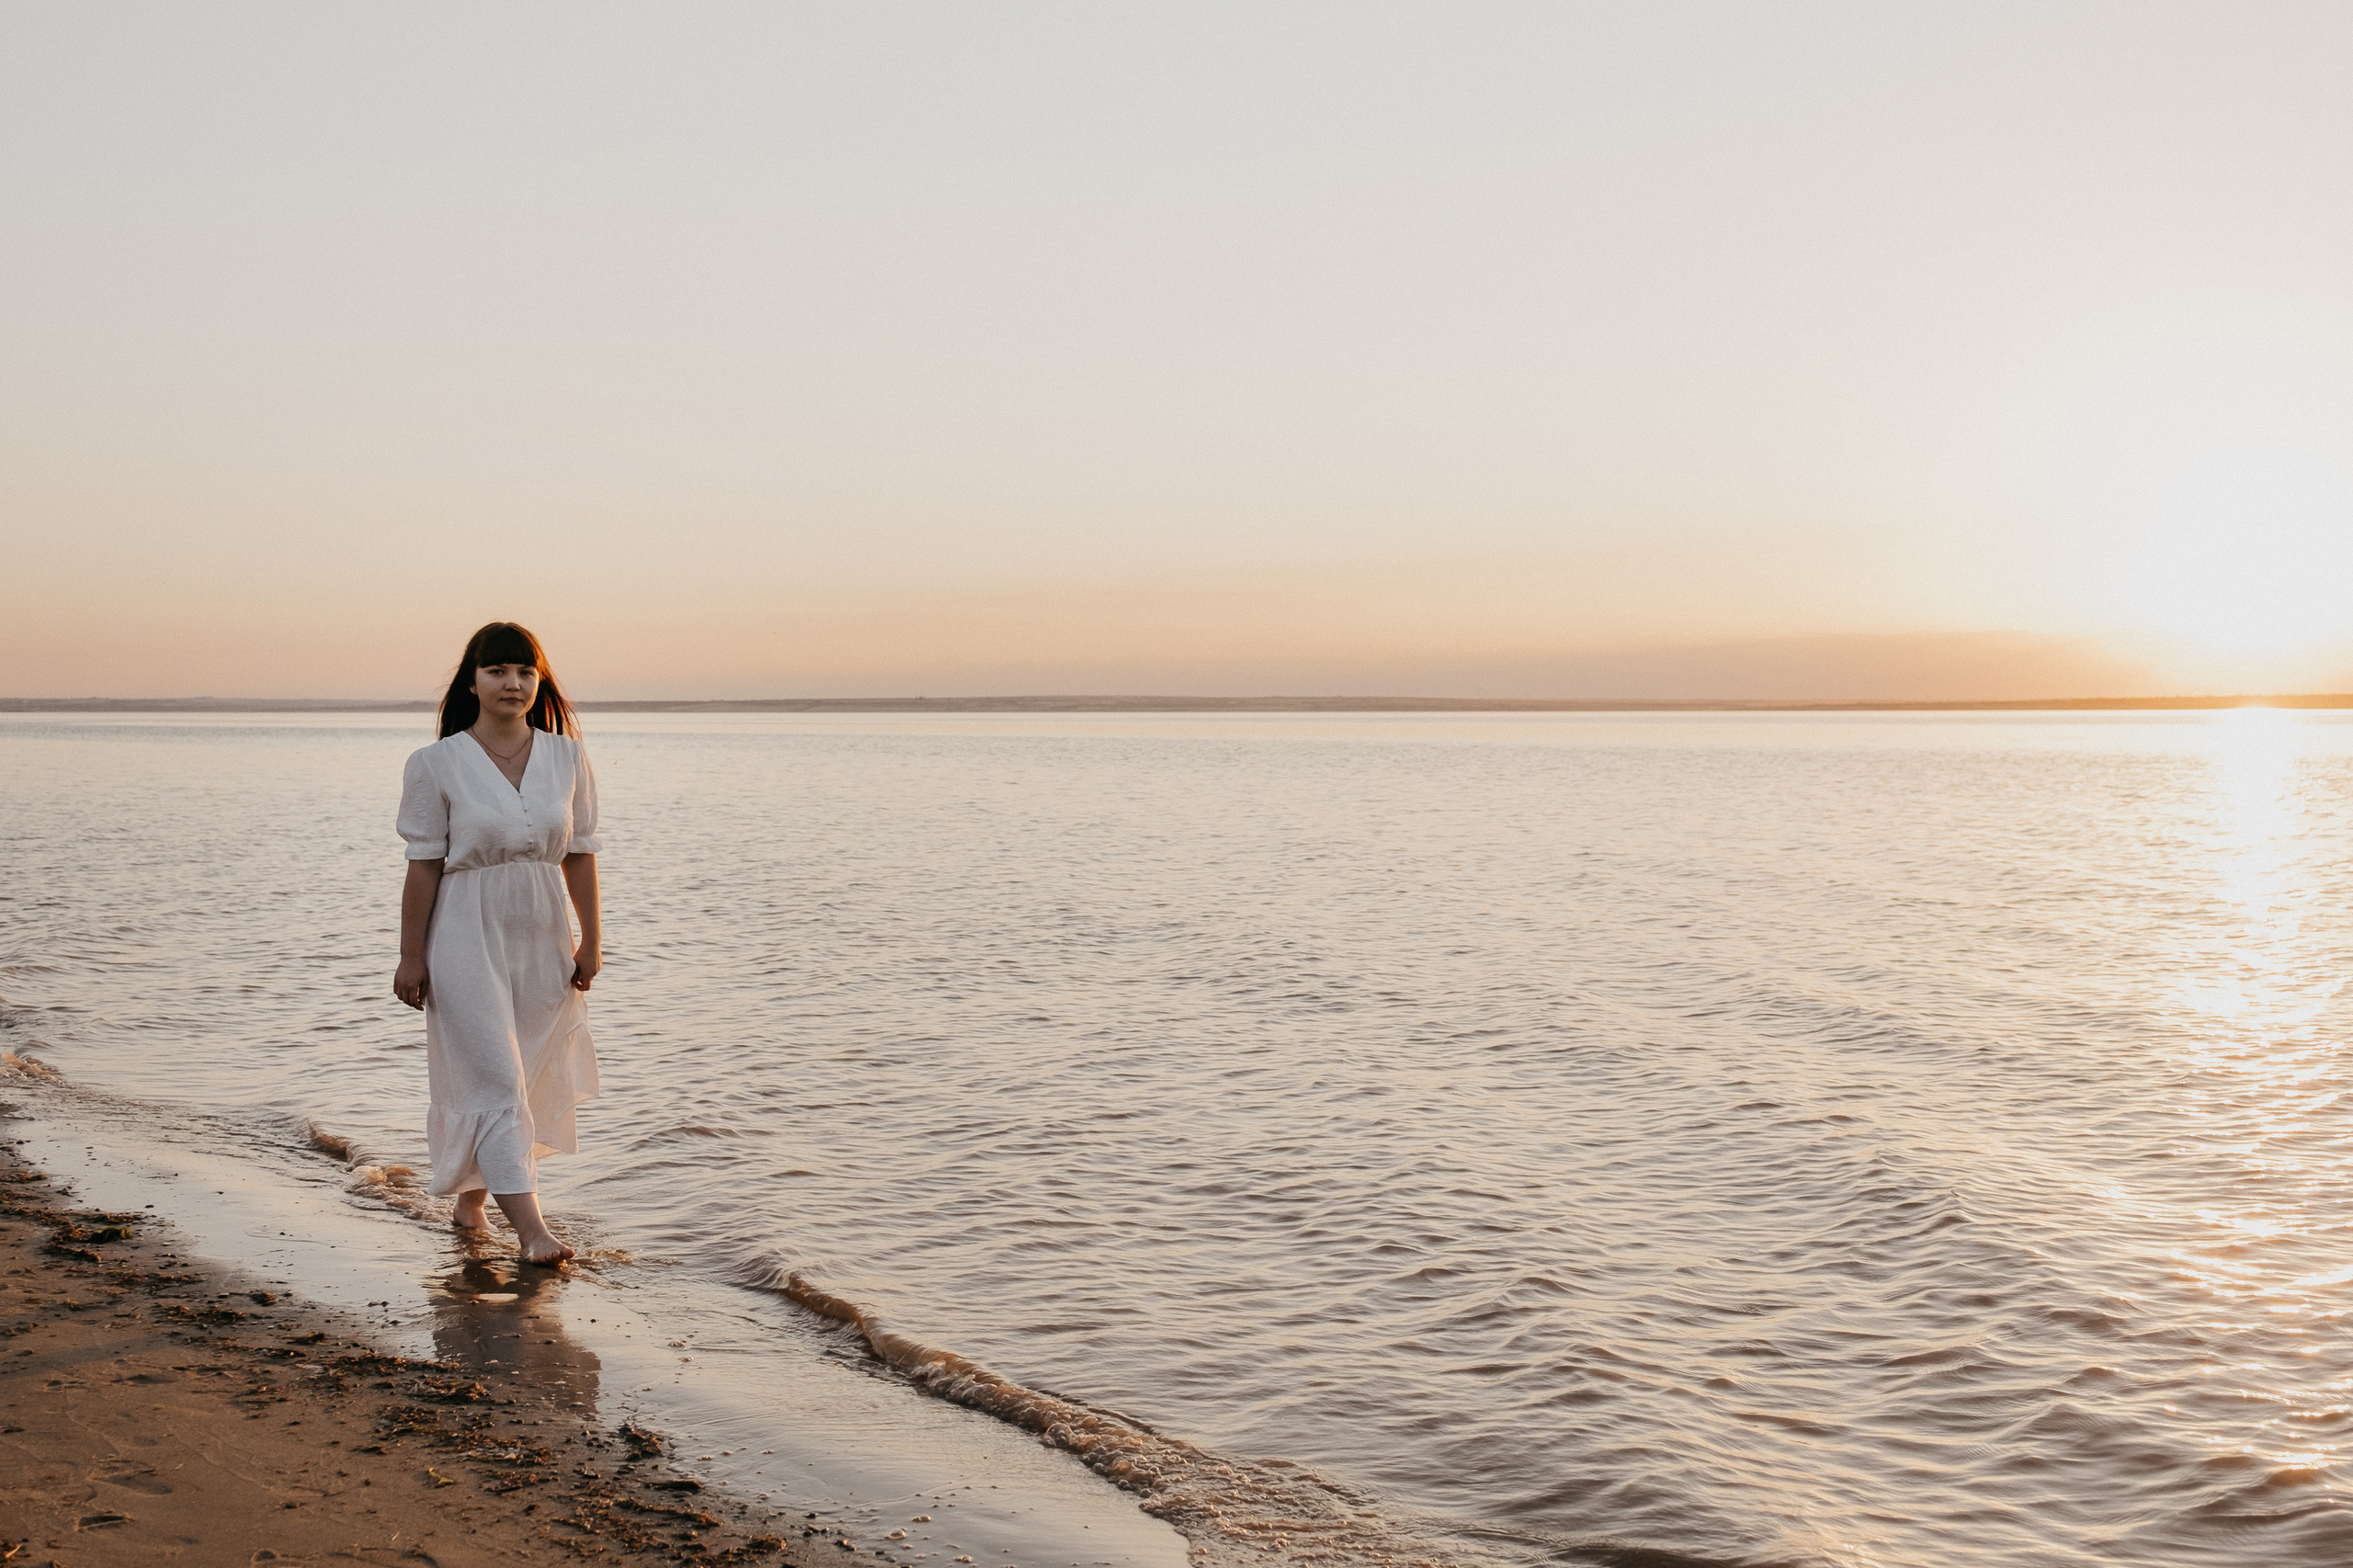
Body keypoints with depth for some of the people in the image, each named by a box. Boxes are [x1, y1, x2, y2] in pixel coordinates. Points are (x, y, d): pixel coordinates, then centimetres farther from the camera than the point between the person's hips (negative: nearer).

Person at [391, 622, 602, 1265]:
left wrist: (591, 940, 5)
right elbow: (424, 865, -6)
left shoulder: (567, 758, 1)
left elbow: (579, 855, 5)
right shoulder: (436, 764, -7)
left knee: (528, 1078, 12)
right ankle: (529, 1225, -10)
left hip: (541, 940, 4)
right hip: (467, 940, -4)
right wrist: (411, 956, -5)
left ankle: (470, 1197, 32)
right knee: (492, 1079, -8)